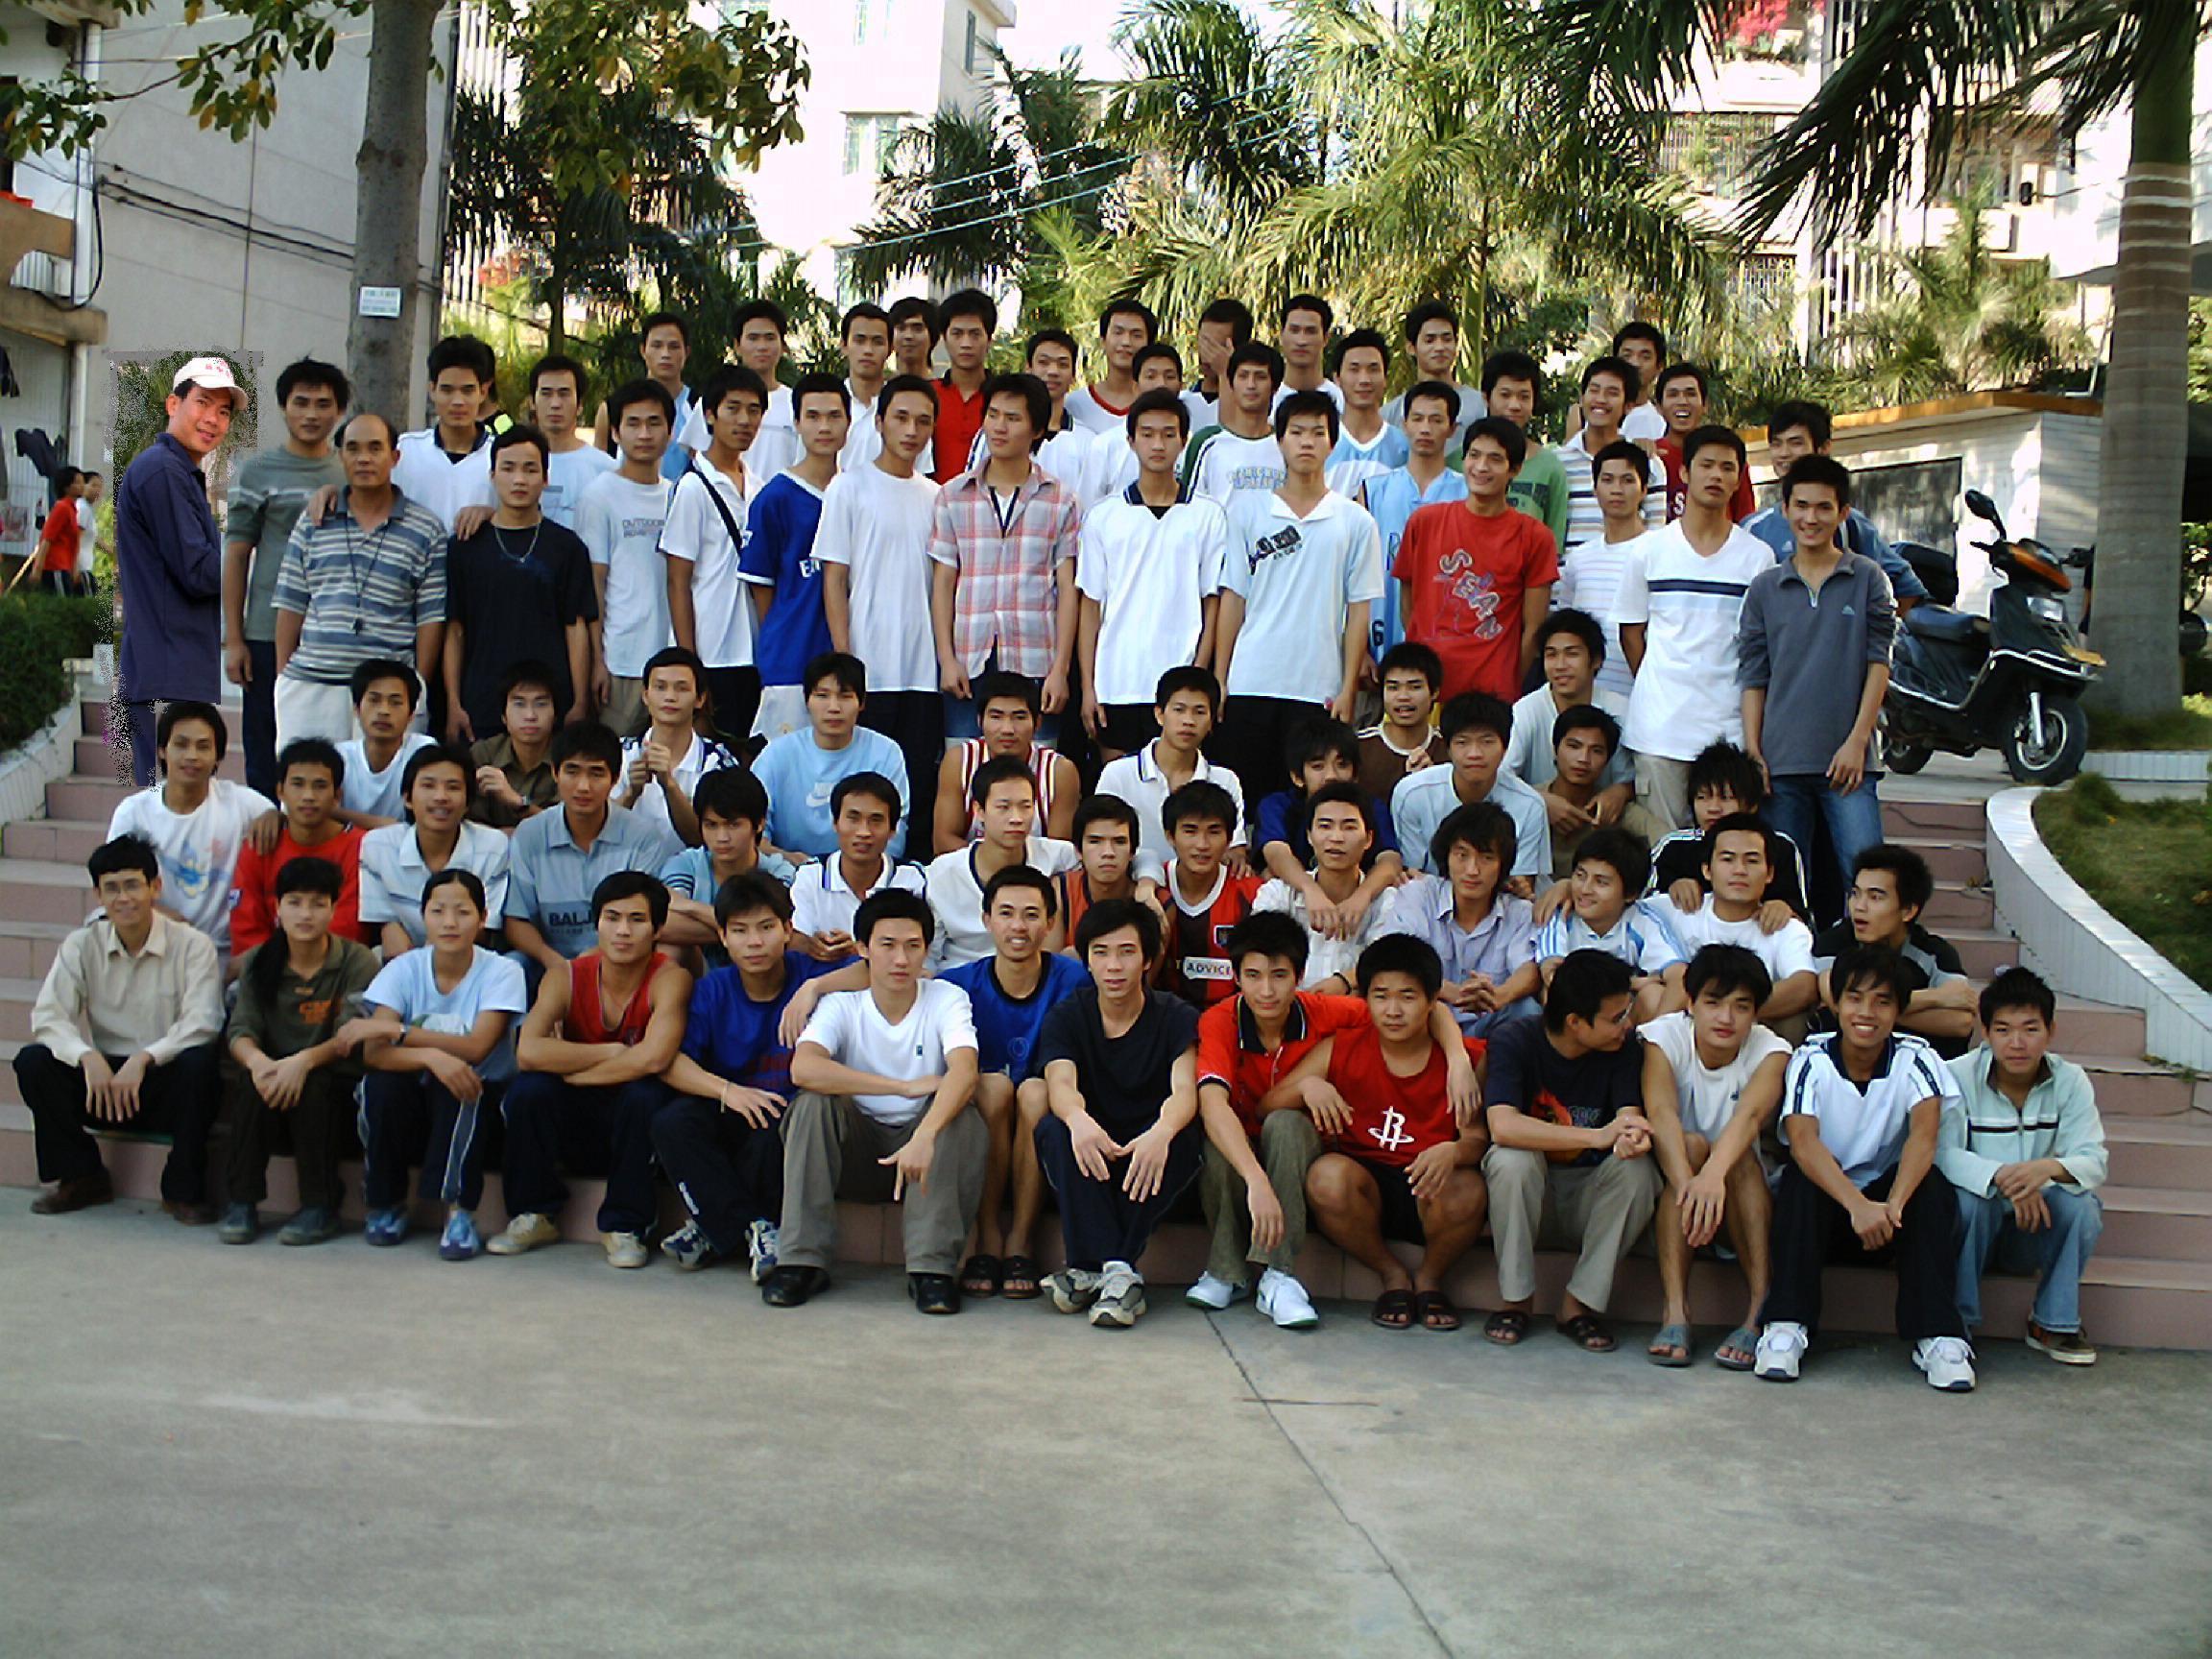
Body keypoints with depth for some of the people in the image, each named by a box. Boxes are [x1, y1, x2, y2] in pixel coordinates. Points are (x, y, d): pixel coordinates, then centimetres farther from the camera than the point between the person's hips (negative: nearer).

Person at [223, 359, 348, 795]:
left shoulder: (351, 473, 11)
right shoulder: (258, 470, 2)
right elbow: (236, 554, 1)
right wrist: (233, 640, -4)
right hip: (270, 637, -2)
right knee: (267, 758, 3)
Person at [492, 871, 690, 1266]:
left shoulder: (670, 979, -16)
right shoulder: (566, 979, -8)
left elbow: (653, 1057, -33)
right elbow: (528, 1051, -24)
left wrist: (570, 1073, -21)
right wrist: (614, 1053, -24)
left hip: (632, 1128, -2)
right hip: (575, 1128, 3)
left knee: (644, 1094, -33)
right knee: (528, 1088, -24)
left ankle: (624, 1226, -17)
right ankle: (534, 1215, -5)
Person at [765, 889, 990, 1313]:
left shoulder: (947, 1000, -7)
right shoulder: (842, 1006, -6)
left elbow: (963, 1072, -27)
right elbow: (803, 1068, -27)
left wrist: (924, 1136, -46)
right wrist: (905, 1087, -30)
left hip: (929, 1149, -1)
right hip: (857, 1153, 1)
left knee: (962, 1113, -29)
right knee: (813, 1102, -25)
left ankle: (932, 1265, -27)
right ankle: (803, 1259, -22)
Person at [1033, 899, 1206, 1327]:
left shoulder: (1177, 1018, -1)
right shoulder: (1066, 1018, 2)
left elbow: (1184, 1090, -19)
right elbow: (1061, 1083, -18)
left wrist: (1161, 1132, -45)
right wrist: (1079, 1120, -45)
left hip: (1150, 1162, -1)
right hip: (1089, 1163, 1)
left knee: (1184, 1133, -32)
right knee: (1053, 1128, -30)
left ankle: (1091, 1268, -29)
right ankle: (1117, 1272, -35)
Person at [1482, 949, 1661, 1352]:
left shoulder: (1624, 1048, -7)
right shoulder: (1514, 1042, -17)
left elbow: (1630, 1114, -21)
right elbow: (1502, 1126, -33)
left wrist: (1631, 1136, -47)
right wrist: (1598, 1137, -40)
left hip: (1588, 1198, 2)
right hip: (1527, 1195, -2)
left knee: (1637, 1168, -28)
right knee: (1511, 1159, -34)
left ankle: (1579, 1302, -13)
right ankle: (1515, 1299, -14)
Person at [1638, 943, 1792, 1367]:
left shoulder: (1770, 1051, -11)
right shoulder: (1665, 1037, -12)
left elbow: (1750, 1114, -33)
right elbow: (1661, 1112, -31)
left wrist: (1713, 1175, -54)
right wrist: (1687, 1183, -50)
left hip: (1743, 1191, 1)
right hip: (1674, 1175, -1)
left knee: (1739, 1156, -30)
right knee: (1691, 1144, -31)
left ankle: (1759, 1312, -33)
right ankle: (1675, 1312, -36)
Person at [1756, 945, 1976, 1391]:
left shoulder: (1915, 1059, -7)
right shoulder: (1811, 1060, -10)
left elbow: (1925, 1132, -26)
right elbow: (1802, 1140, -27)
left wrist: (1893, 1204, -45)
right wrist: (1857, 1205, -45)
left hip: (1889, 1200, 1)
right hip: (1823, 1209, -1)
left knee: (1931, 1185, -27)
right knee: (1801, 1177, -30)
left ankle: (1938, 1336, -28)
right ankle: (1787, 1326, -30)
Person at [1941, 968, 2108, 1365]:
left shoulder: (2070, 1081, -5)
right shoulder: (1959, 1077, -12)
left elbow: (2093, 1162, -15)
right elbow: (1941, 1153, -23)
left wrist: (2049, 1168, -38)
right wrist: (2001, 1177, -41)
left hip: (2037, 1228, 2)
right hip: (1975, 1224, -2)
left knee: (2082, 1206, -26)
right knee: (1970, 1198, -33)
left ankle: (2053, 1322, -6)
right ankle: (1957, 1320, -16)